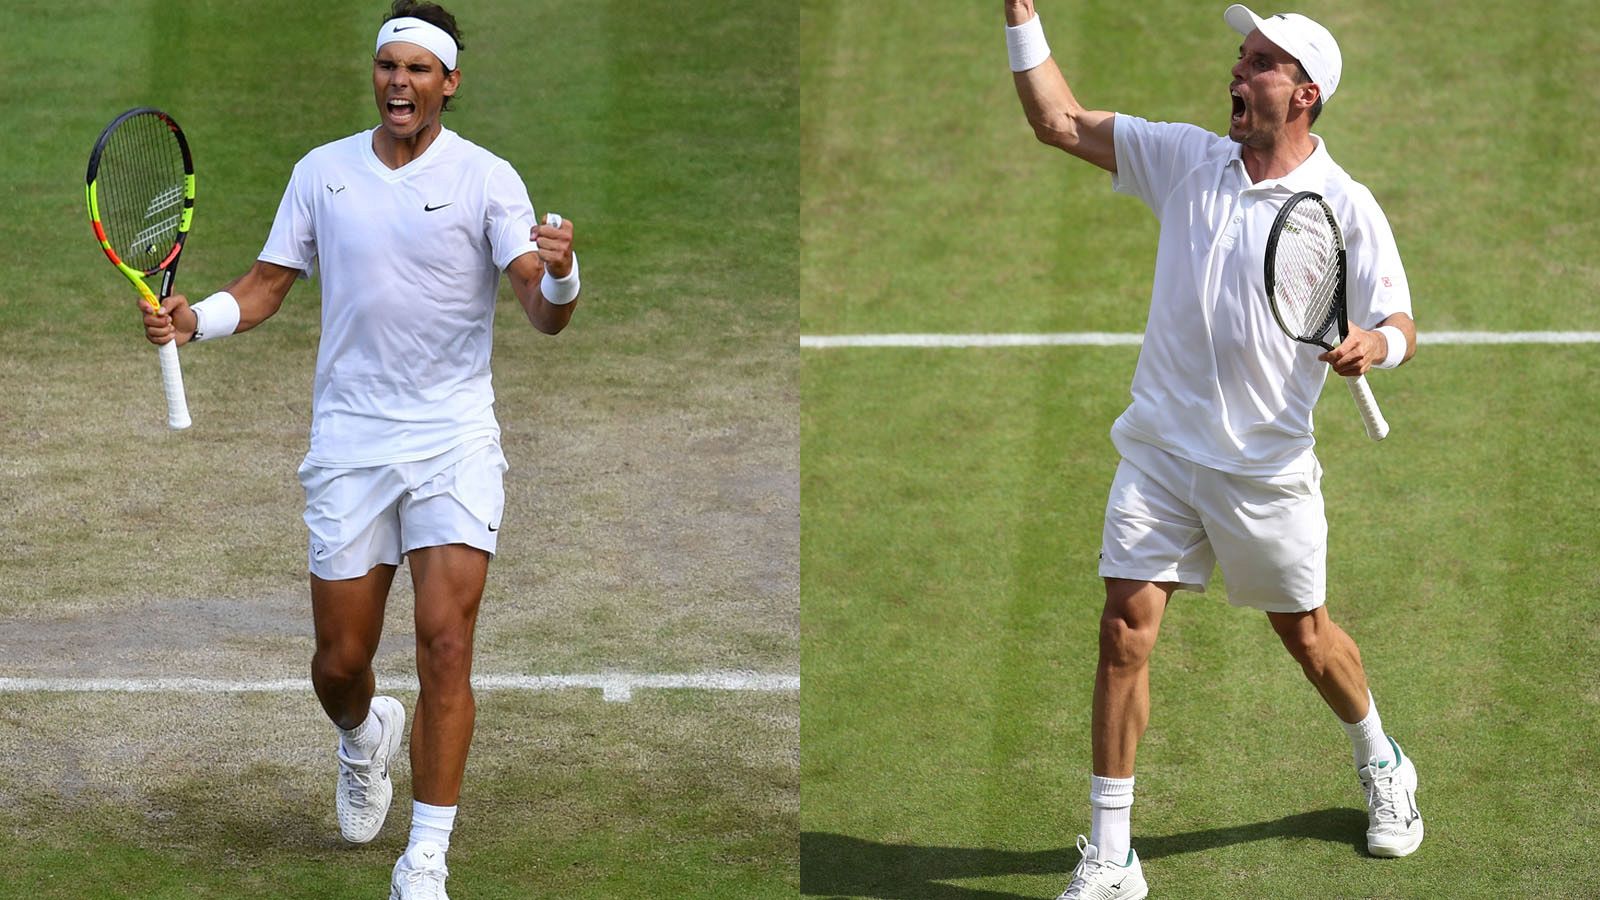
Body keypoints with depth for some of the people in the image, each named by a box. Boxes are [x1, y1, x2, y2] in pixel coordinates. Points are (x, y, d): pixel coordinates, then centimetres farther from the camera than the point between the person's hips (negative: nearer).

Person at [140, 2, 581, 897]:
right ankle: (366, 736, 43)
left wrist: (561, 272, -35)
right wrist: (194, 318, -9)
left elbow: (546, 313, -12)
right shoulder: (322, 172, 4)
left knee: (446, 646, -14)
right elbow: (266, 287, 10)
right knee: (340, 663, 6)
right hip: (350, 442, 2)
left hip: (454, 440, -2)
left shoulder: (486, 178, -4)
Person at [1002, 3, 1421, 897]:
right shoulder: (1188, 158, 0)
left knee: (1304, 632, 14)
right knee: (1125, 630, -7)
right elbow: (1060, 120, 0)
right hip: (1160, 448, 2)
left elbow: (1400, 328, -9)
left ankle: (1382, 765, 46)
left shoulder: (1347, 209, -10)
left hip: (1266, 468, -2)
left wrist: (1373, 345, -33)